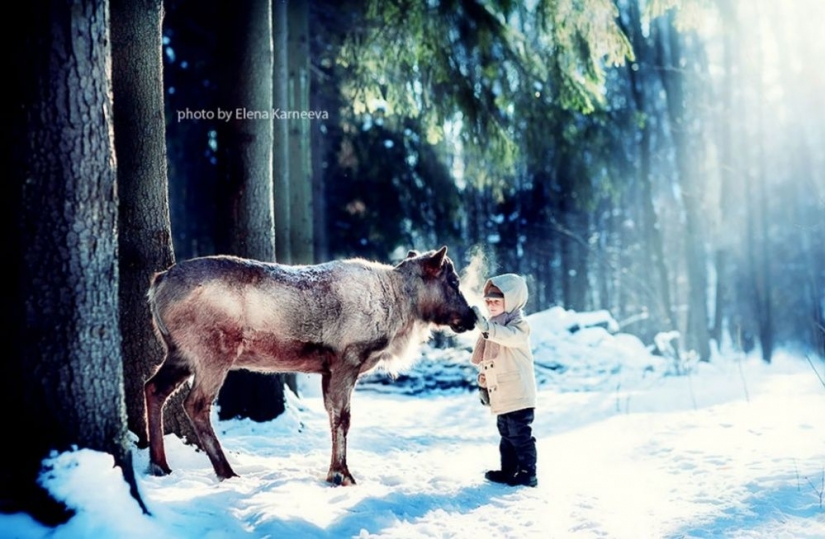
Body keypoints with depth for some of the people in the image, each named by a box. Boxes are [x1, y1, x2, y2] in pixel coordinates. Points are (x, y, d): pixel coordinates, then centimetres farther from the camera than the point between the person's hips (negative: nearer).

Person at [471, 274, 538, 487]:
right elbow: (484, 361, 22)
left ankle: (528, 473, 3)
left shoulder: (519, 324, -11)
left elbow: (509, 336, -37)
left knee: (520, 434, -4)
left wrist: (486, 327, -53)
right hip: (501, 395, 9)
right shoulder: (493, 328, 15)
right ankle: (508, 470, 23)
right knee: (506, 434, 15)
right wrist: (483, 384, 21)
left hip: (518, 394, -9)